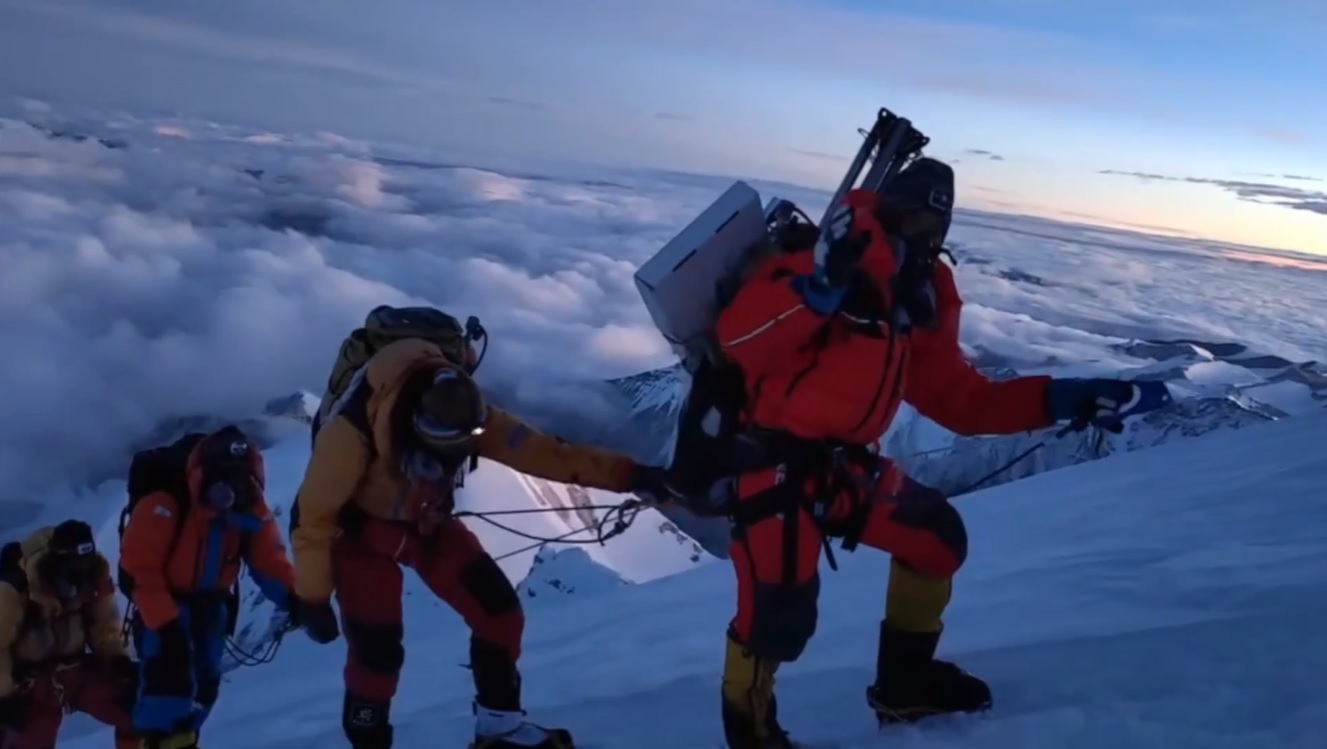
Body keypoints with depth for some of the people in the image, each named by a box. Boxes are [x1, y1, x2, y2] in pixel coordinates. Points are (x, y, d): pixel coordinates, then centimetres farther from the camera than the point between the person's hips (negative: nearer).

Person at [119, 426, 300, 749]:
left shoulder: (251, 511, -9)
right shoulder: (164, 504, -27)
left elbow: (269, 559, -14)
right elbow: (138, 569, -25)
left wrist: (295, 598, -32)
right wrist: (165, 622, -31)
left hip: (211, 605, 6)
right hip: (162, 602, -6)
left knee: (204, 681, 8)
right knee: (170, 672, -23)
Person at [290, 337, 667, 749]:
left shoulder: (464, 413, -24)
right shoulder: (353, 430, -36)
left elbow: (542, 451, -22)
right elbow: (312, 514, -24)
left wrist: (629, 474, -27)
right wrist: (312, 598, -18)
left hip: (428, 523, 4)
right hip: (363, 530, -4)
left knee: (500, 612, -3)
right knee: (377, 650, -16)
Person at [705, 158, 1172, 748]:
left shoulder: (921, 298, 11)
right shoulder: (838, 255, -16)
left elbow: (960, 401, 10)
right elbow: (738, 338, -26)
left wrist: (1059, 400, 2)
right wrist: (818, 288, -40)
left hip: (842, 462, 9)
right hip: (772, 460, -9)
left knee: (937, 537, 17)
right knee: (779, 615, -14)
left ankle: (904, 683, 36)